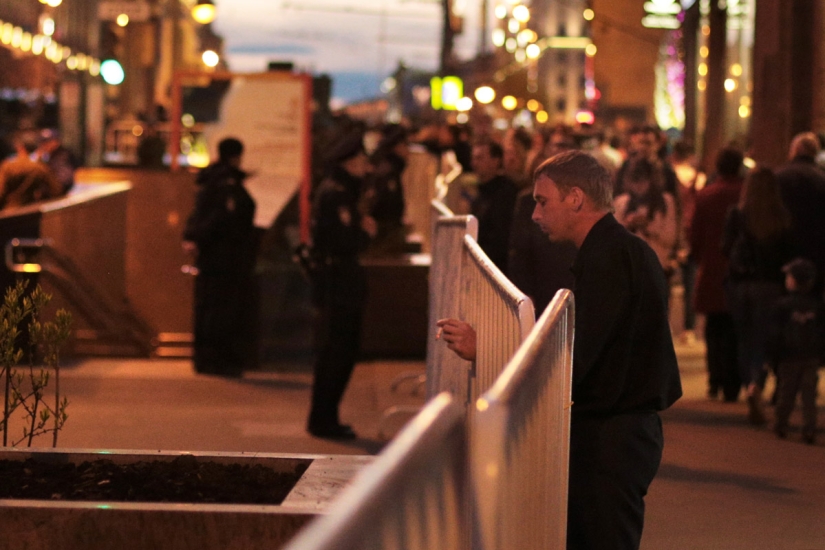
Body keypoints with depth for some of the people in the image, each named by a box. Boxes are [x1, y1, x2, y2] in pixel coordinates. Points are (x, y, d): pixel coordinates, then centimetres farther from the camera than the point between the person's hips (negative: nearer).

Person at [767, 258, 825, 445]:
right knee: (809, 394, 3)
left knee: (786, 393, 9)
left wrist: (773, 357, 1)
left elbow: (775, 333, -7)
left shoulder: (783, 305, -8)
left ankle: (781, 426, 18)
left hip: (789, 358, -2)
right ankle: (809, 430, -2)